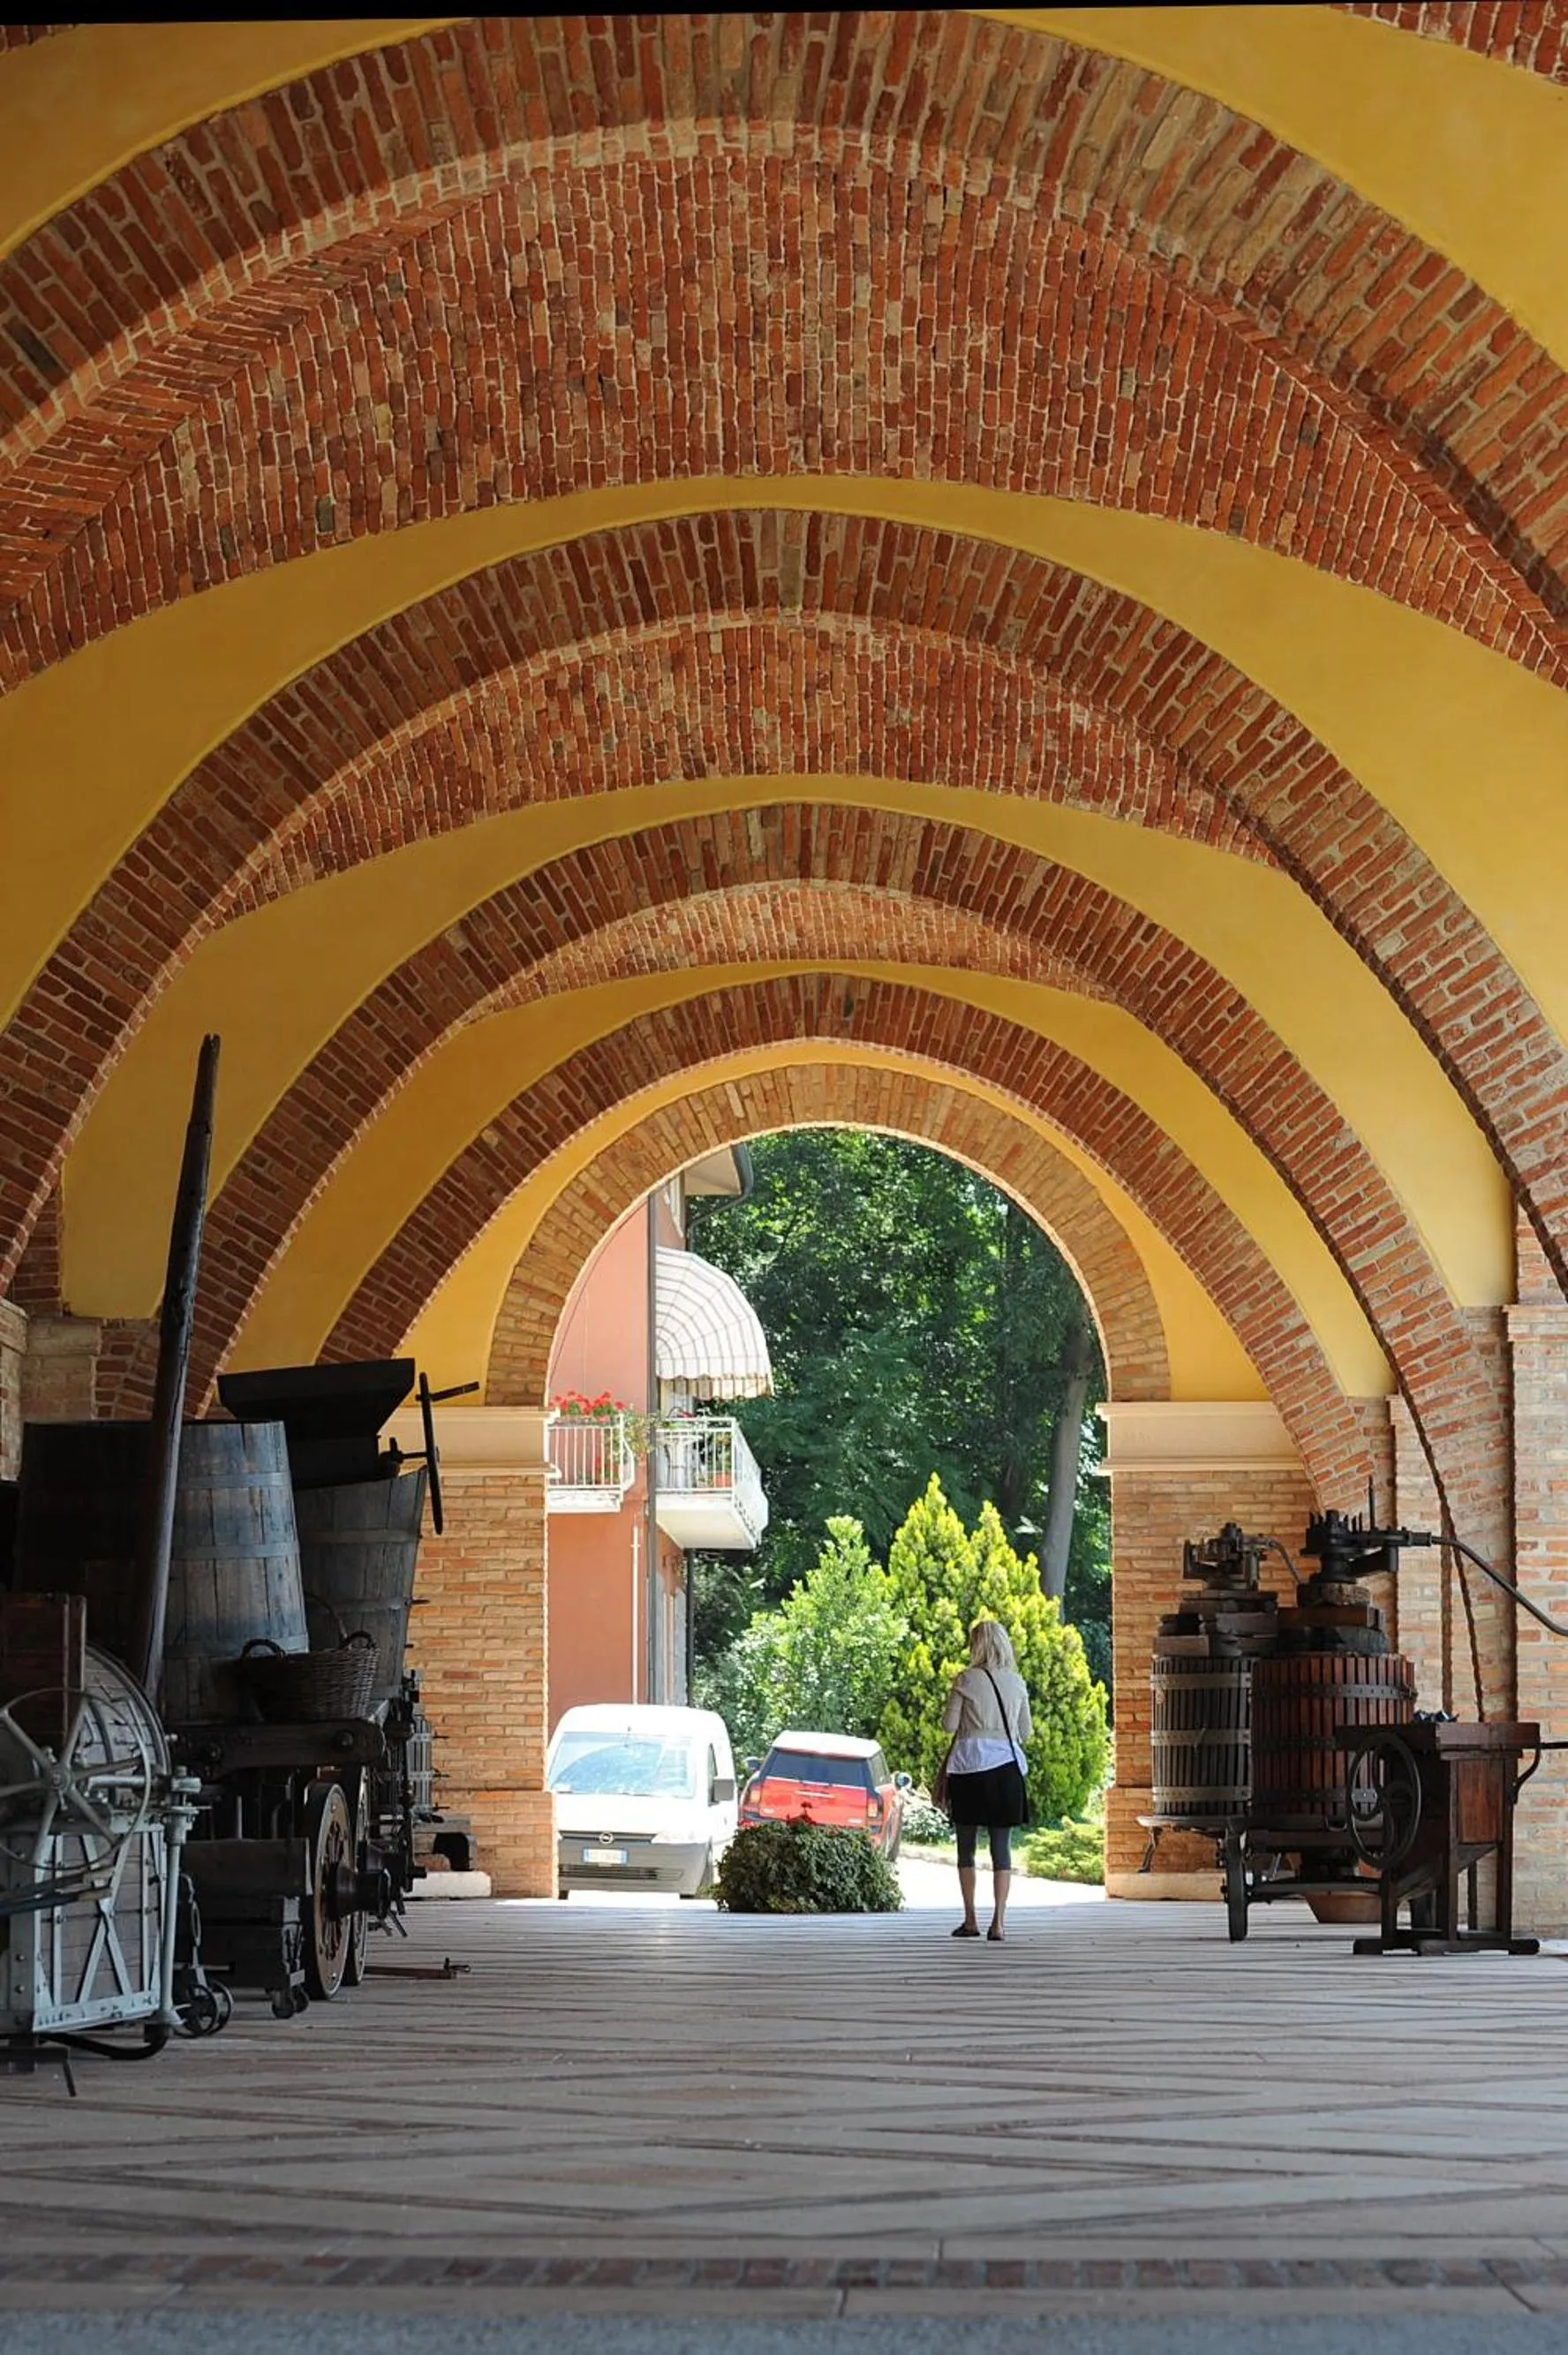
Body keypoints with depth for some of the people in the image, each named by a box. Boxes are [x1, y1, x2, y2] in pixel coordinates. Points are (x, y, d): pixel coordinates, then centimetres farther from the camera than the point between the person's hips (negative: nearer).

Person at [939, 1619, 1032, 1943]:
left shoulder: (966, 1679, -4)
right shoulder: (1017, 1683, 6)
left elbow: (949, 1725, -3)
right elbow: (1025, 1732, 11)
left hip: (969, 1763, -2)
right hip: (1006, 1766, 2)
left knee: (966, 1846, 9)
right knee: (1002, 1847, 2)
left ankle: (970, 1919, 10)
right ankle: (999, 1921, -6)